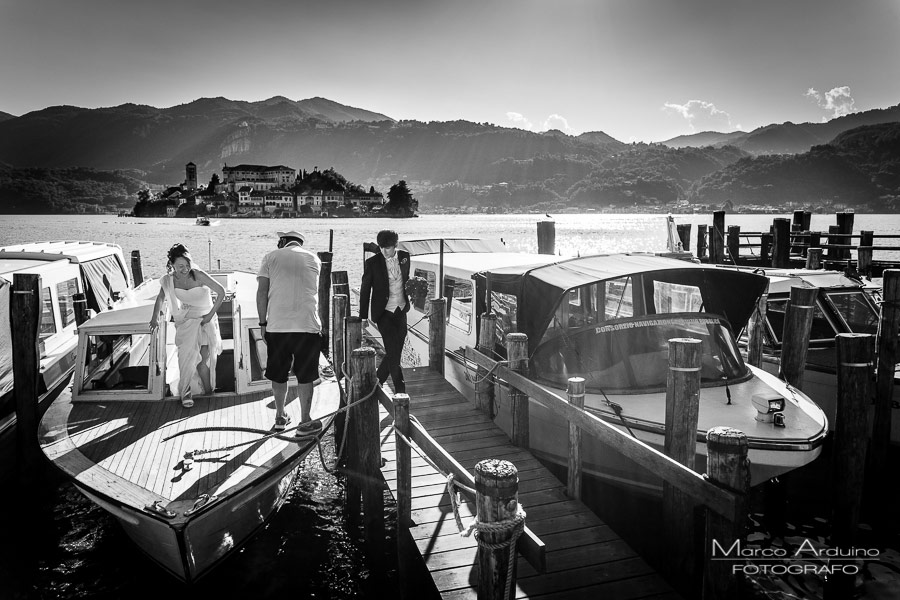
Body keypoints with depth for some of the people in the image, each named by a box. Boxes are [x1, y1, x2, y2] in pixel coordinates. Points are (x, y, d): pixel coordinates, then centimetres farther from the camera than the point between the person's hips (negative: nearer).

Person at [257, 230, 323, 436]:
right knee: (305, 375, 8)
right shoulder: (314, 259, 9)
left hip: (276, 325, 1)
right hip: (308, 325, 0)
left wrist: (263, 322, 5)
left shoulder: (271, 257, 5)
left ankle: (280, 417, 28)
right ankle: (305, 422, 13)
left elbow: (262, 292, 0)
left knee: (278, 374, 15)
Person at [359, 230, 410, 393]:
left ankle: (378, 379, 31)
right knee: (392, 352, -8)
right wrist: (363, 316, -2)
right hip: (384, 312, -4)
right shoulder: (372, 263, -8)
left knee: (396, 351, 9)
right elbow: (365, 290, -2)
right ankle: (400, 389, 1)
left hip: (401, 311, 4)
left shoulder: (404, 257, 2)